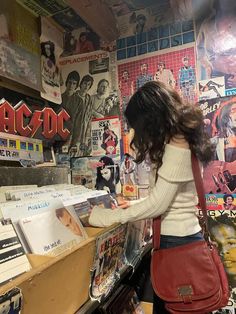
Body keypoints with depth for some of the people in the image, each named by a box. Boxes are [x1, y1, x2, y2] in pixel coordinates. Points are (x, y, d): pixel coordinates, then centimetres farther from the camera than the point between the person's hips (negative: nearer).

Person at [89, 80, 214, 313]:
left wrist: (109, 217, -14)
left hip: (176, 240, -9)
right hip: (180, 235, 9)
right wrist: (134, 206, 12)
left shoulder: (176, 147, -21)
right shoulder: (180, 139, 9)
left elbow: (158, 204, -20)